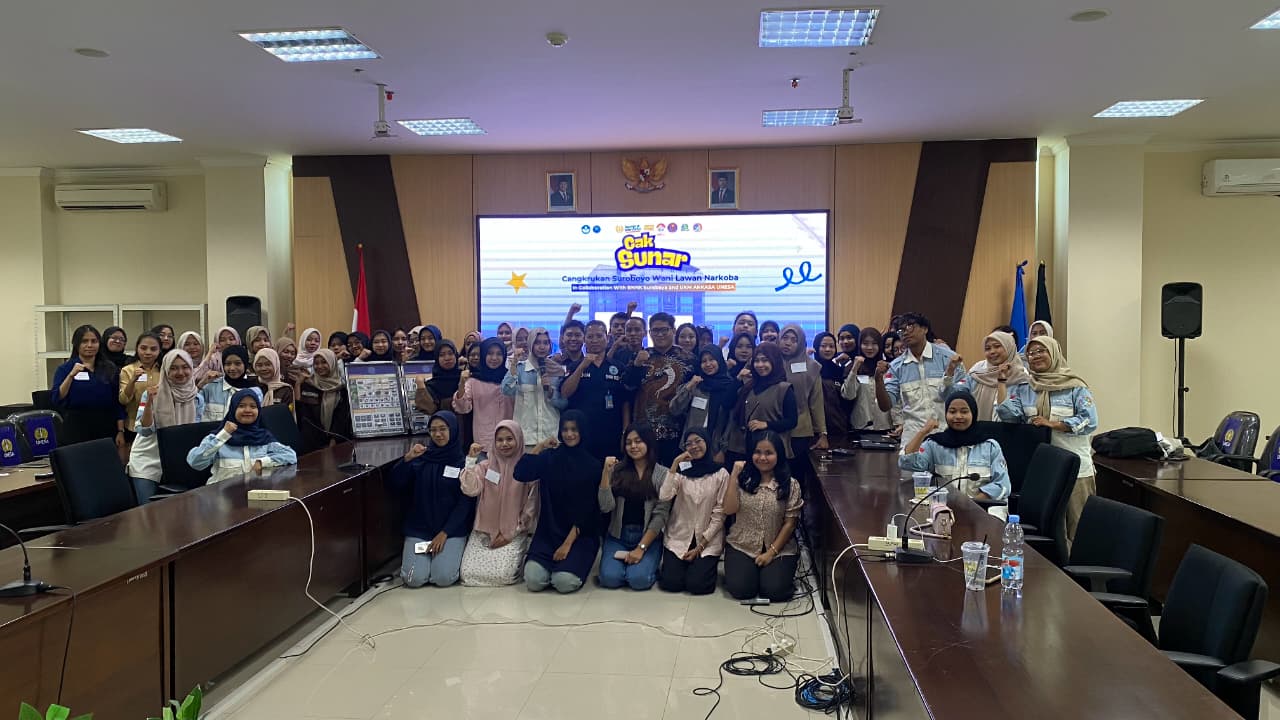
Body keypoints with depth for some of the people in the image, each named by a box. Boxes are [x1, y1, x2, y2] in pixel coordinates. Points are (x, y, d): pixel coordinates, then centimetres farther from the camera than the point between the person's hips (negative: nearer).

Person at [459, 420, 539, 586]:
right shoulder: (486, 466, 4)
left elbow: (530, 508, -2)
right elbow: (470, 489, -13)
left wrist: (510, 534, -6)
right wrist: (471, 459, -17)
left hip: (513, 533, -3)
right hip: (483, 532, 3)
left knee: (503, 575, -22)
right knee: (468, 573, -13)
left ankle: (518, 557, 13)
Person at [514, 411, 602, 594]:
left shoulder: (593, 465, 0)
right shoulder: (549, 457, 7)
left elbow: (588, 509, -5)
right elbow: (520, 474, -9)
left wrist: (568, 542, -12)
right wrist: (539, 447, -8)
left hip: (581, 534, -2)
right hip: (548, 532, 2)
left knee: (565, 583, -25)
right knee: (533, 581, -20)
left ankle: (574, 561, 9)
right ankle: (553, 563, 12)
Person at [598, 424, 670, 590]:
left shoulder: (663, 474, -2)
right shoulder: (617, 470, 5)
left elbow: (660, 515, -7)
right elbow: (606, 507, -5)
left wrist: (641, 547, -15)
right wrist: (606, 472, -14)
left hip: (648, 537, -2)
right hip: (617, 536, 2)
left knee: (639, 579, -25)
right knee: (610, 578, -22)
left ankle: (648, 566, 9)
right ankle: (628, 563, 11)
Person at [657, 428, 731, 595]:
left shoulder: (720, 473, -4)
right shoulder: (680, 470, 1)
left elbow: (720, 514, -5)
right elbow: (664, 497, -17)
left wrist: (701, 546, -10)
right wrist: (674, 465, -19)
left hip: (708, 539, -1)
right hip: (678, 537, 1)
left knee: (696, 585, -17)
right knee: (670, 583, -13)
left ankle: (707, 566, 16)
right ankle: (675, 565, 20)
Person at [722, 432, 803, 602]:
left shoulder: (790, 485, -4)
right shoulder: (743, 479, -1)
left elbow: (790, 523, -4)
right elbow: (729, 510, -11)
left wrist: (772, 552, -10)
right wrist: (734, 475, -14)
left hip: (779, 548, 0)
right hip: (742, 546, 1)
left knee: (774, 591, -20)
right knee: (740, 589, -19)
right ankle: (752, 570, 15)